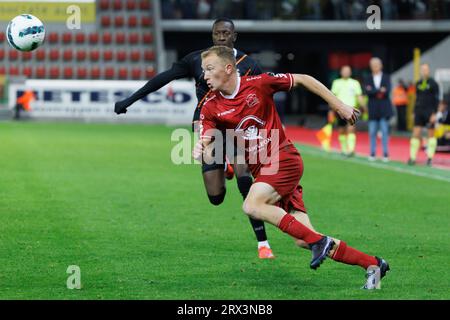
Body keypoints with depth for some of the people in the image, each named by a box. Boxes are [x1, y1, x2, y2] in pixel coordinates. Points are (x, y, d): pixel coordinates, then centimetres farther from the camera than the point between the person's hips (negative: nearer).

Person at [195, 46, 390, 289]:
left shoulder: (258, 84, -8)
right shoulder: (211, 107, 1)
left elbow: (302, 79, 2)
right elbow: (205, 143, -8)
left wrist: (338, 105, 2)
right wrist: (200, 151, -33)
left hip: (283, 159, -5)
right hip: (261, 169, 5)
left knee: (252, 206, -29)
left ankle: (318, 241, -21)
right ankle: (372, 264, 8)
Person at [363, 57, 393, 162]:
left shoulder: (386, 78, 6)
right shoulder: (368, 80, 10)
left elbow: (387, 91, -9)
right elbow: (367, 92, -6)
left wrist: (374, 92, -9)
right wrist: (380, 90, -13)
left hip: (384, 109, -2)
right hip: (373, 109, 2)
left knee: (384, 131, -4)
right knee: (372, 132, 1)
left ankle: (385, 154, -2)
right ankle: (373, 153, 7)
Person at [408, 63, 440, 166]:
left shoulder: (433, 84, -5)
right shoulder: (418, 84, 11)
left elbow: (436, 99, -8)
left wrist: (434, 114, -14)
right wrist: (414, 112, 14)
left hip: (429, 112, -5)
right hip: (419, 111, 5)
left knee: (431, 134, 3)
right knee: (416, 133, -2)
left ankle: (430, 158, 8)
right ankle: (412, 157, -1)